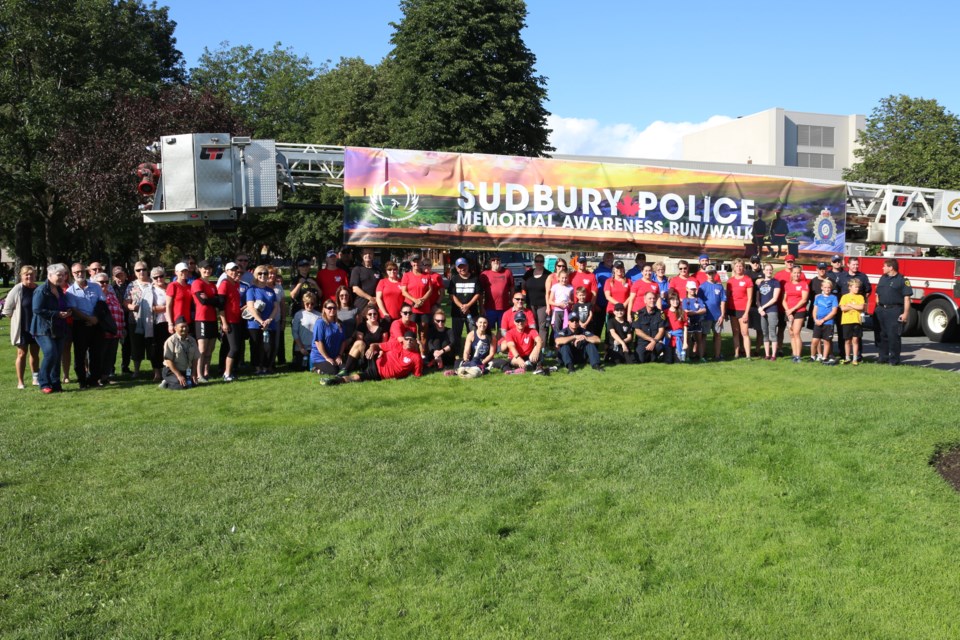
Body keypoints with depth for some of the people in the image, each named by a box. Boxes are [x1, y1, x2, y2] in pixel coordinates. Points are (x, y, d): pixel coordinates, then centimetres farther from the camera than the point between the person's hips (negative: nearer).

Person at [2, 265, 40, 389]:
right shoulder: (17, 290, -12)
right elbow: (7, 309, -7)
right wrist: (16, 319, -2)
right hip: (22, 328, -4)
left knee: (35, 354, 13)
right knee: (22, 354, 3)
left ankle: (36, 378, 24)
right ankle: (20, 382, 9)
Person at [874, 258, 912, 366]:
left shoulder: (902, 280, -5)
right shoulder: (883, 278, 15)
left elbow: (906, 298, -9)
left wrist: (905, 313, -15)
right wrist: (878, 308, 13)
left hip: (894, 311, -6)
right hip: (882, 310, 6)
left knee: (893, 336, -5)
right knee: (883, 335, 12)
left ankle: (894, 359, 1)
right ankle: (882, 357, 20)